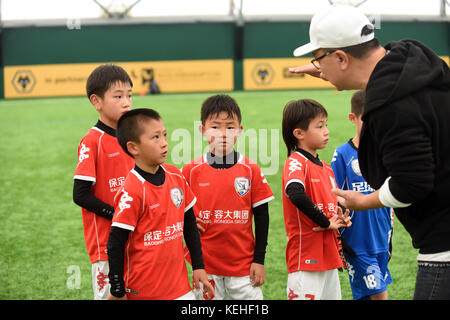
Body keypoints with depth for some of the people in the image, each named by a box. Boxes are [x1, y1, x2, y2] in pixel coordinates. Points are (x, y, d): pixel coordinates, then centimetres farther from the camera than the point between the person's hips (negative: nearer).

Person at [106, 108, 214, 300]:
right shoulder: (132, 191, -18)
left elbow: (189, 224, 14)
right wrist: (118, 292, -13)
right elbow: (115, 244, -16)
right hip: (142, 291, -6)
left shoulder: (175, 176, 3)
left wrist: (198, 267, 14)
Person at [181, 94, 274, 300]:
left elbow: (261, 216, 1)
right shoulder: (191, 171, -1)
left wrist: (259, 259, -1)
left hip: (243, 264, 0)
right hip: (206, 264, 1)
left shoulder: (251, 170, -2)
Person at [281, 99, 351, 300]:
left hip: (330, 257, 8)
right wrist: (325, 222, -20)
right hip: (305, 260, -8)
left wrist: (341, 219, 3)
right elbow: (296, 195, -31)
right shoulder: (295, 163, -11)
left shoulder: (326, 168, 15)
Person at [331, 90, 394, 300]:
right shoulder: (343, 155, -9)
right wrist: (338, 241, -10)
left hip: (381, 241, 5)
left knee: (368, 295, 12)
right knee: (379, 294, -9)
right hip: (357, 242, -5)